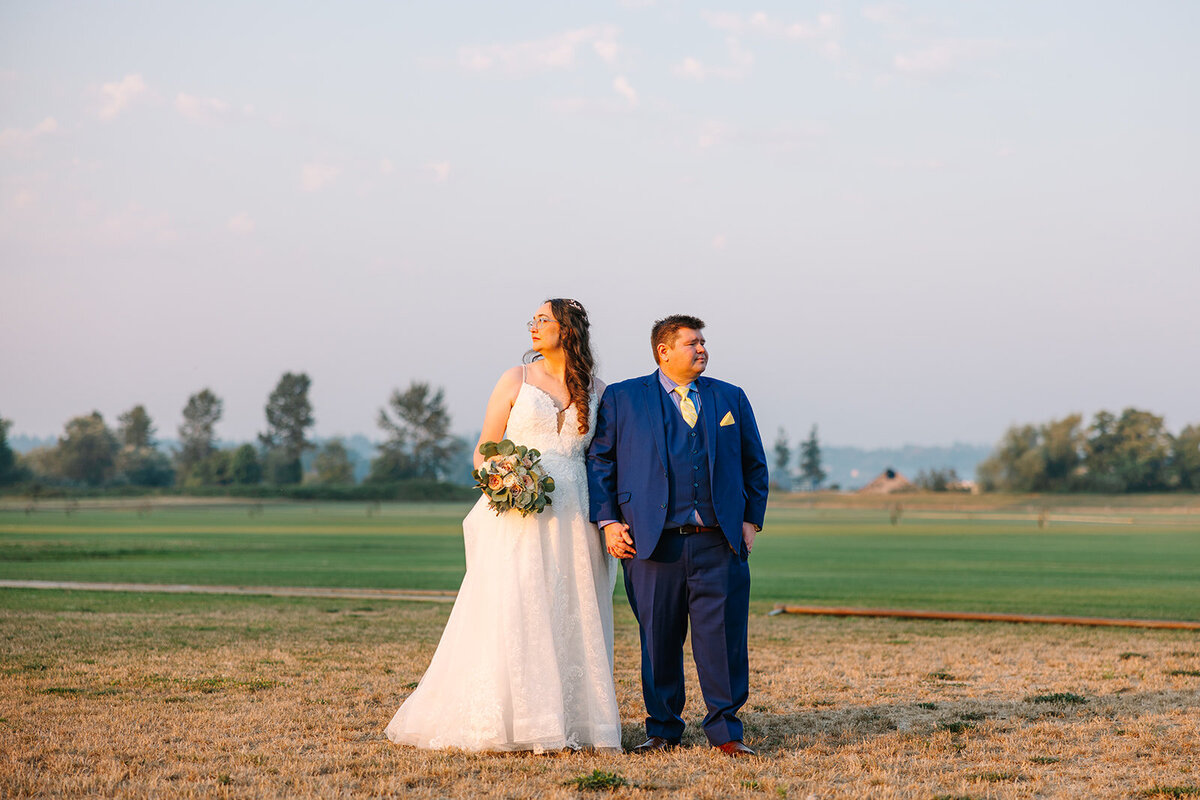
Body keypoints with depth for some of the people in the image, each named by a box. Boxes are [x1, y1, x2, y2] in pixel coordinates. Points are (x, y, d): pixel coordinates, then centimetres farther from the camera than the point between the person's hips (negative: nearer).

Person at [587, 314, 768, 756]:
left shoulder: (730, 399, 15)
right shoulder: (621, 399, 8)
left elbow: (755, 466, 19)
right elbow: (599, 462, 7)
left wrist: (751, 520, 9)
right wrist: (608, 521, -2)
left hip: (720, 542, 2)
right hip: (653, 543, -1)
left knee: (723, 638, -2)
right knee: (659, 641, 3)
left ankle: (725, 731, 7)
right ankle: (662, 729, 16)